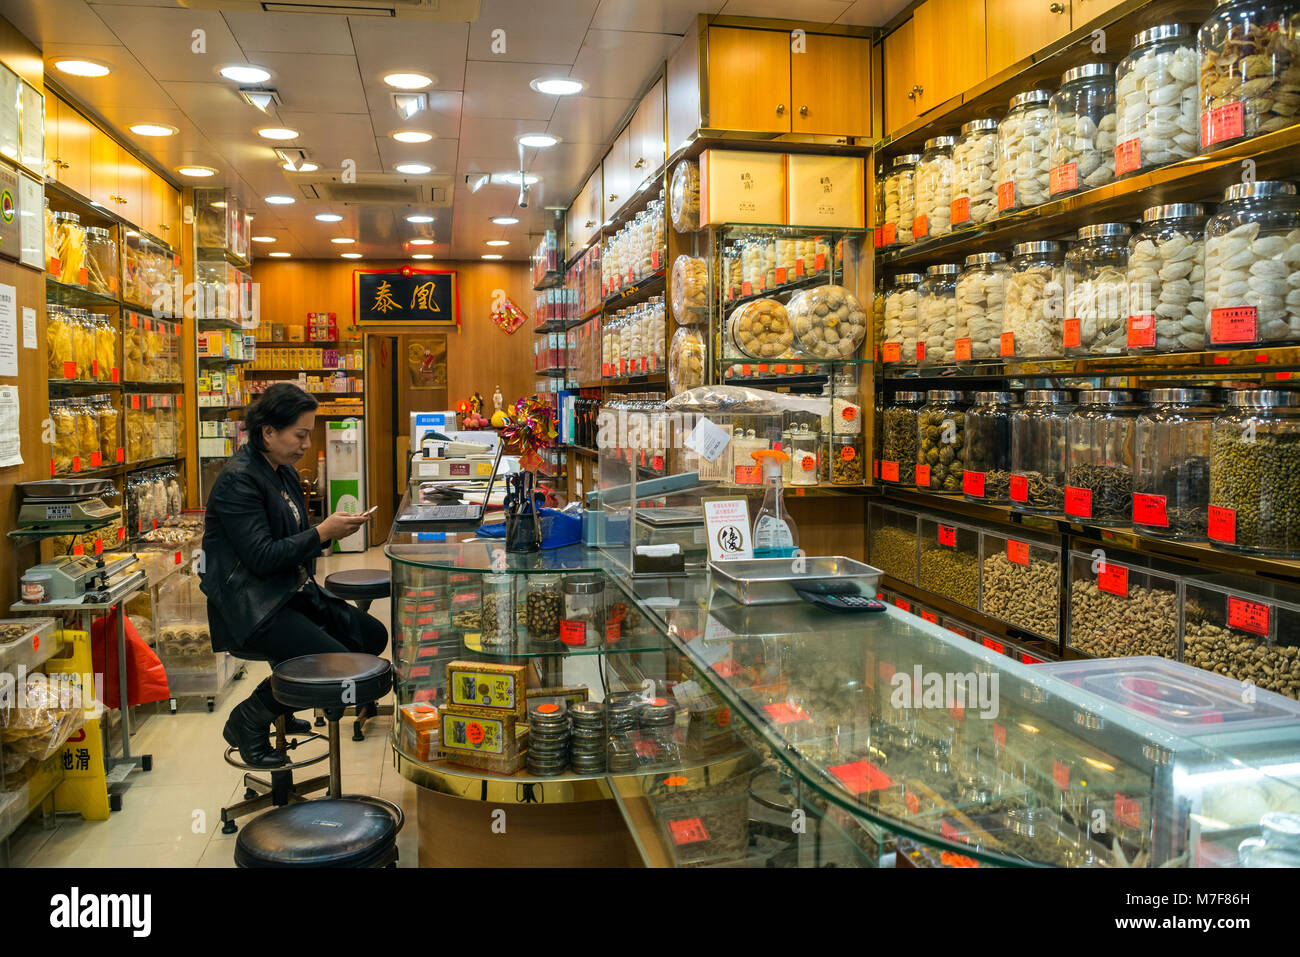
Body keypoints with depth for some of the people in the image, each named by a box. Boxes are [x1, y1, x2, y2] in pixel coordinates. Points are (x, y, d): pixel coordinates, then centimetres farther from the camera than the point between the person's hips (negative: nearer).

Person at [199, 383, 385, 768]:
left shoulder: (285, 471, 13)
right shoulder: (238, 479, -16)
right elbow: (262, 556, -21)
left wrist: (332, 530, 0)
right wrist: (322, 533, -19)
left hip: (293, 594, 10)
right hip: (252, 609, -10)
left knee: (373, 635, 1)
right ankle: (248, 720, -1)